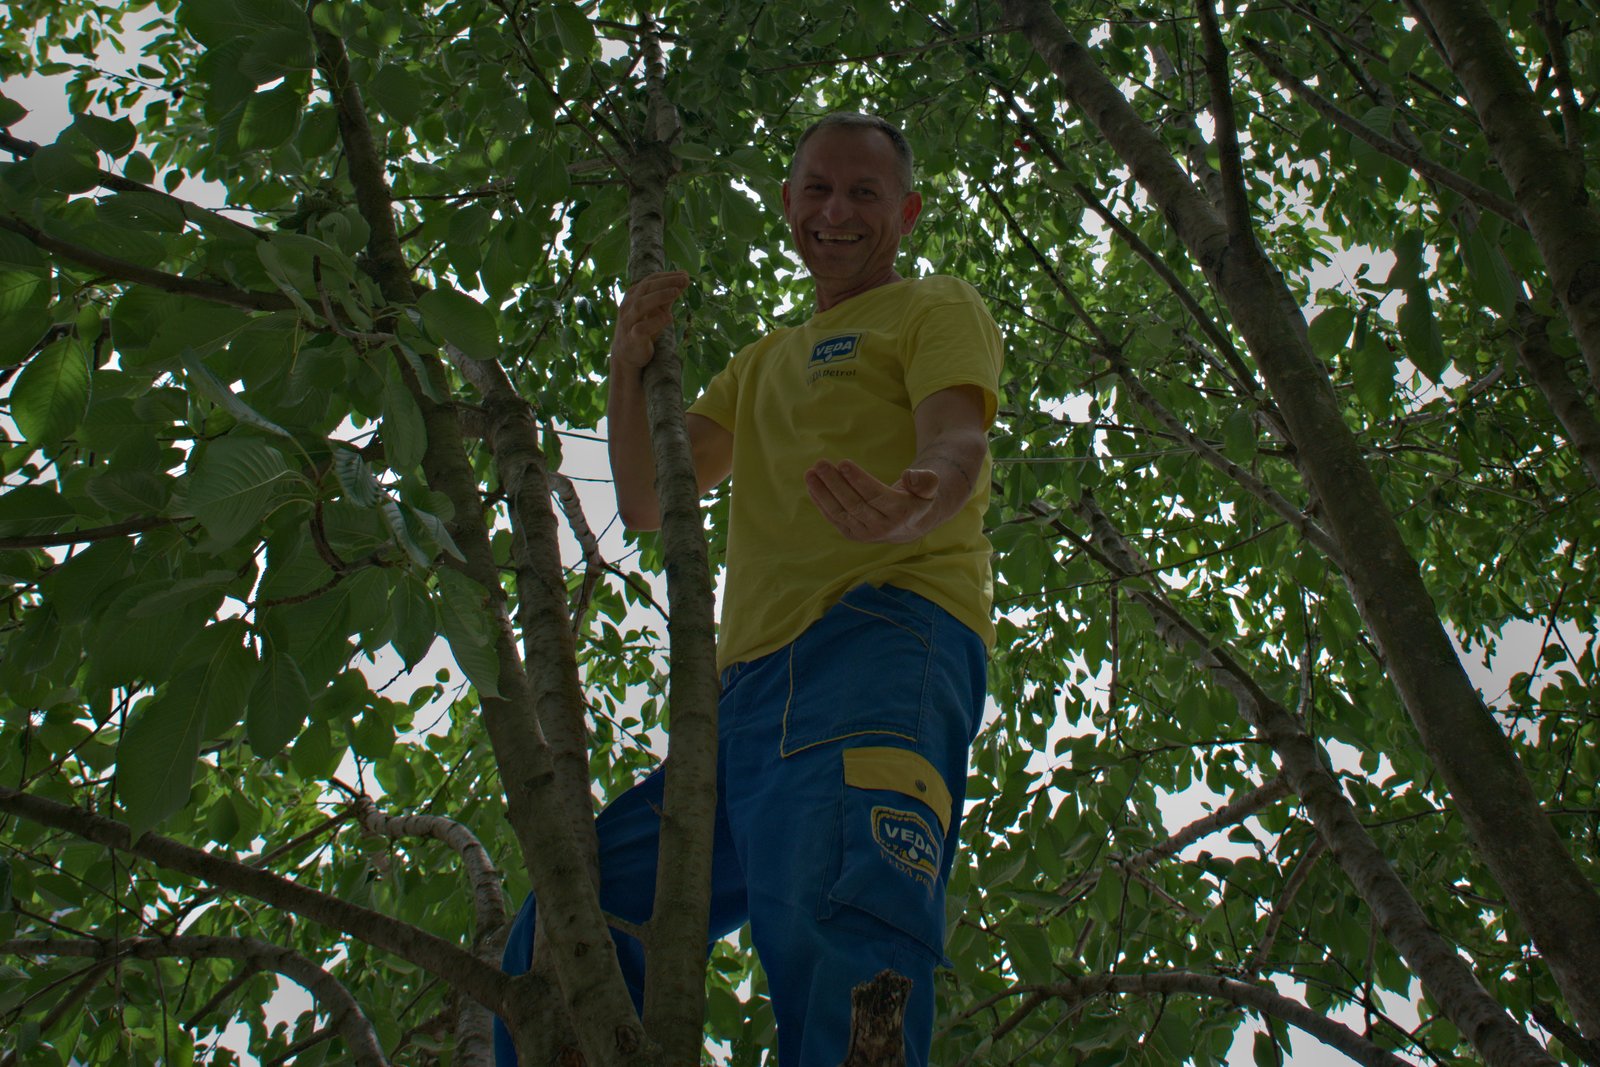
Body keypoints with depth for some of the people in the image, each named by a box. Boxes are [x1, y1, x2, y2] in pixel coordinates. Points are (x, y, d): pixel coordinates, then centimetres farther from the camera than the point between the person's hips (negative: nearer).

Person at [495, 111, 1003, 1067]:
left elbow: (957, 447, -6)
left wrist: (912, 507, -32)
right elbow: (647, 504, 27)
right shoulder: (767, 362, 36)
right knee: (563, 930, 2)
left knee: (837, 926, -35)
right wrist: (631, 367, 9)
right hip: (753, 685, 8)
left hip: (886, 638, -8)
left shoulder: (939, 308, 16)